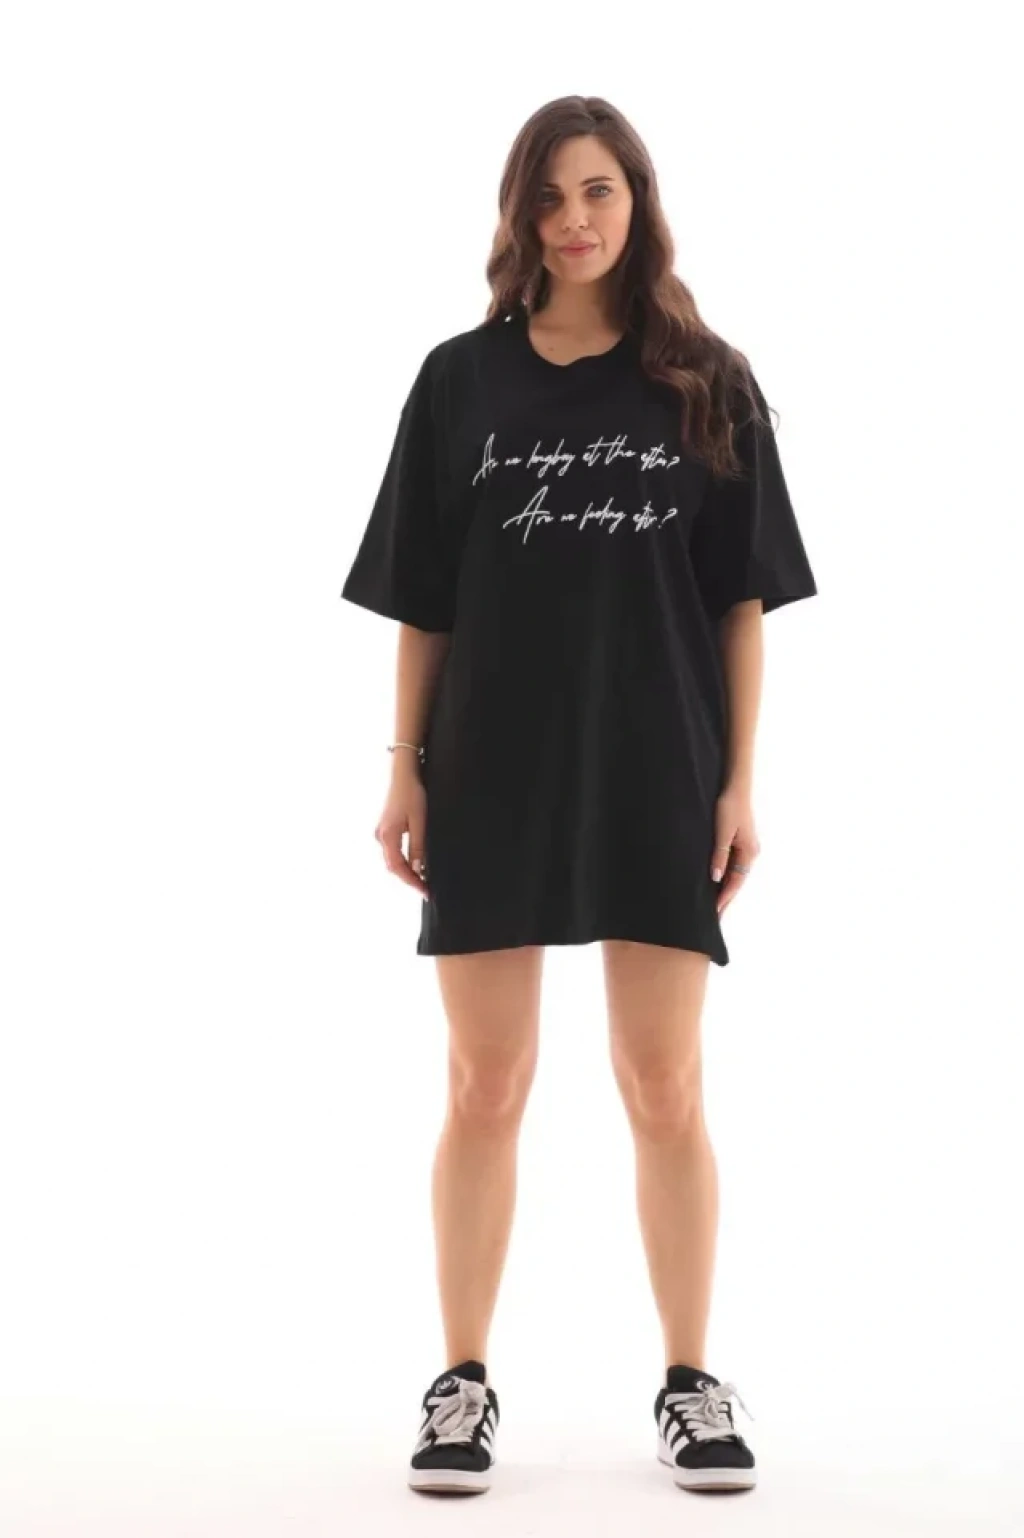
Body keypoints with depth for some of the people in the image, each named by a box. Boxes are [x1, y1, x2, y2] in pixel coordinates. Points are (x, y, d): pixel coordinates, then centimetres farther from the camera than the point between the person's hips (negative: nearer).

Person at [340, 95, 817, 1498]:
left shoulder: (707, 384, 3)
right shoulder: (462, 380, 4)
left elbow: (743, 598, 3)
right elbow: (422, 601, 5)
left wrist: (741, 779, -3)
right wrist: (405, 769, -1)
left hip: (657, 777, 0)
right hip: (492, 774, 1)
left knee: (666, 1089, 5)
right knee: (486, 1086, 5)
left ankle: (692, 1382, 17)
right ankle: (464, 1381, 16)